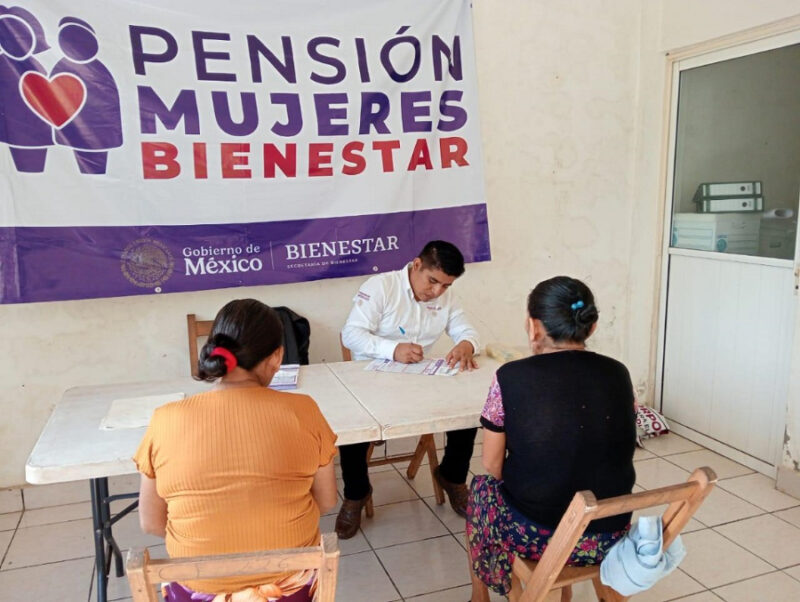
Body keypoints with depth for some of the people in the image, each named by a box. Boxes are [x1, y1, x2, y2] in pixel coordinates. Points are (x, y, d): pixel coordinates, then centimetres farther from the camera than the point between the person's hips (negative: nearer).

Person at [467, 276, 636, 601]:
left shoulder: (510, 378, -14)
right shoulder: (618, 374, -3)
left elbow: (492, 466, -4)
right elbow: (616, 454, 9)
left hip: (537, 535, -3)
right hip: (610, 535, 4)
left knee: (482, 488, 27)